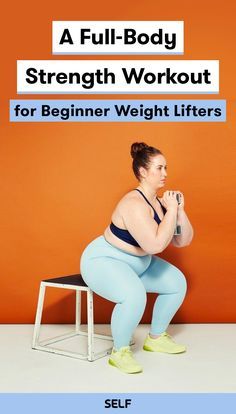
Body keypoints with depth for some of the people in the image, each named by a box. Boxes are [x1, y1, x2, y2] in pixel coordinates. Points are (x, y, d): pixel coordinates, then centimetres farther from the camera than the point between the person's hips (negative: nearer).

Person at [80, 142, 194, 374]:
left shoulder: (160, 202, 0)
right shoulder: (134, 204, -27)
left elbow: (183, 241, 0)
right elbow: (156, 245, -37)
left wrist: (179, 210, -13)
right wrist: (171, 210, -27)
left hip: (137, 263, 9)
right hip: (103, 261, -9)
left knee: (177, 282, 6)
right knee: (134, 295, -35)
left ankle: (156, 338, 21)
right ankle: (119, 352, -10)